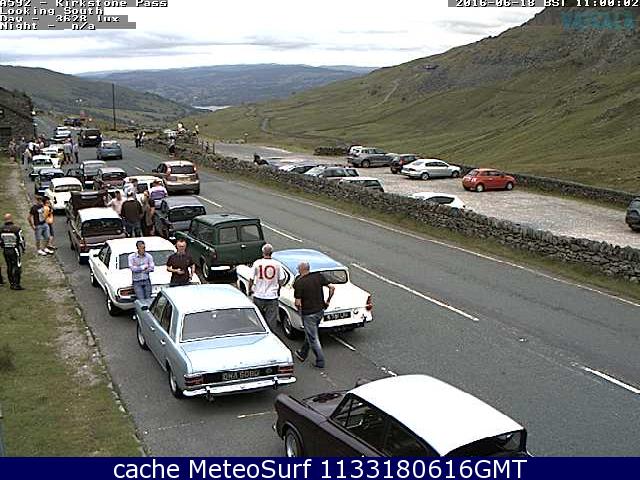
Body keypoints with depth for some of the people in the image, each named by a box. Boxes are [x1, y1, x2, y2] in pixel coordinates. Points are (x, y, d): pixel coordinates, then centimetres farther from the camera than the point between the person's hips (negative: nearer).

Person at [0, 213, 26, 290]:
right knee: (17, 267, 0)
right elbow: (21, 240, -10)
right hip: (15, 250, -5)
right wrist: (23, 249, 6)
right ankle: (16, 284, -3)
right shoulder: (16, 229, -16)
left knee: (9, 267, 14)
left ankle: (12, 283, 20)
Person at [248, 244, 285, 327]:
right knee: (271, 319, 4)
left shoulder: (257, 263, -7)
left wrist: (250, 290, 12)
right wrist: (278, 290, 16)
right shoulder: (277, 264, -6)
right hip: (272, 296, -1)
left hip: (258, 296, 1)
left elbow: (251, 279, -3)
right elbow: (281, 280, -1)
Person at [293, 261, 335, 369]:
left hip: (308, 313, -6)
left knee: (313, 338, 6)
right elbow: (332, 287, -4)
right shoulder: (319, 276, -4)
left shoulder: (299, 283, -18)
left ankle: (320, 361, 10)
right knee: (310, 333, 24)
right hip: (320, 311, 6)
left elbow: (298, 303, -18)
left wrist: (299, 309, 4)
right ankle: (303, 354, 39)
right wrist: (328, 301, 8)